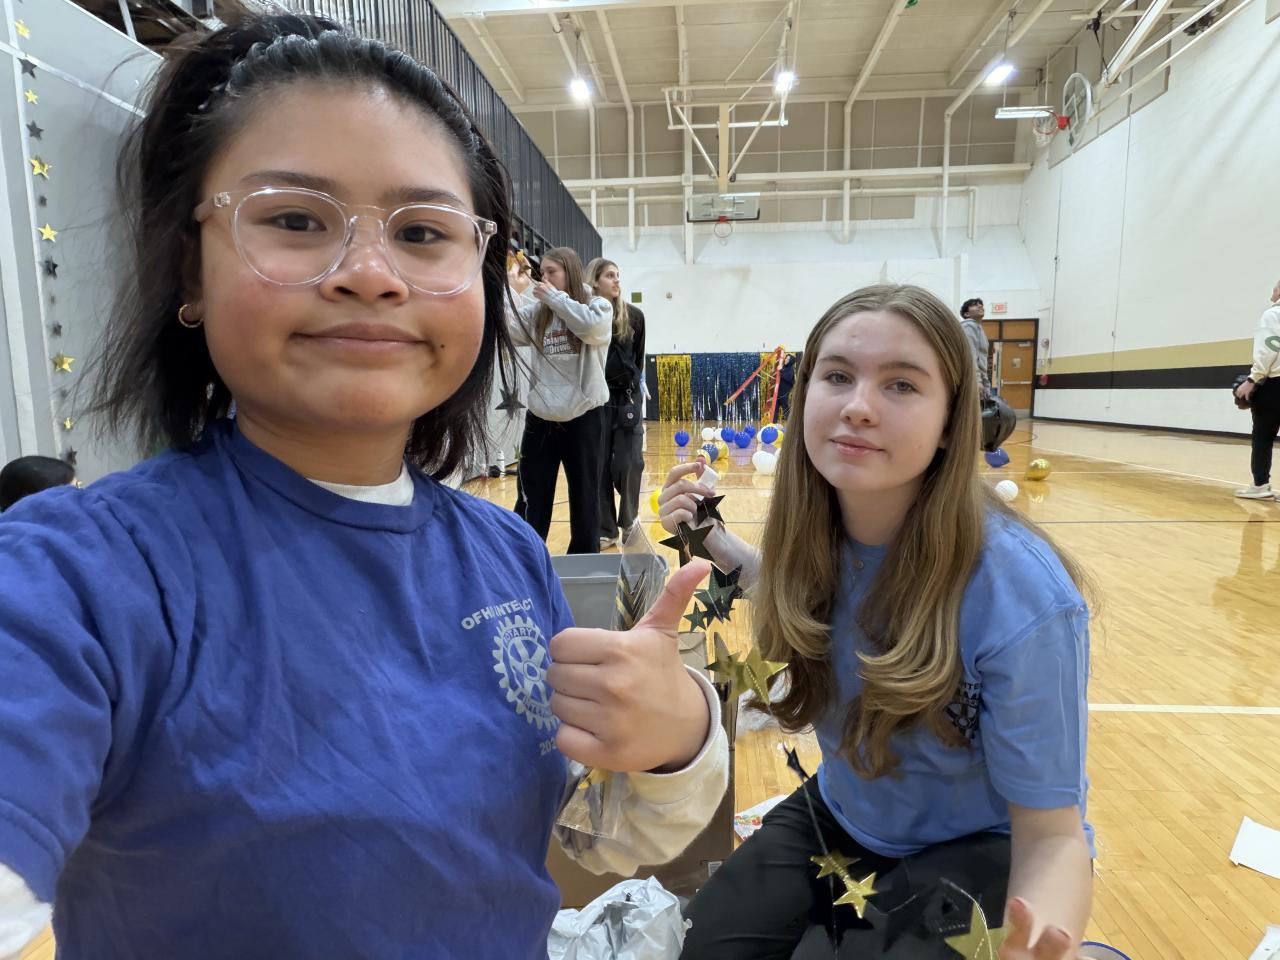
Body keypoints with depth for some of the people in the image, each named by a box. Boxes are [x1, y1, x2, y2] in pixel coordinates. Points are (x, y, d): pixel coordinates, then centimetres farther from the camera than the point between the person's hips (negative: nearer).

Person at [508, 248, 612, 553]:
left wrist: (554, 296, -13)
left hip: (585, 418, -2)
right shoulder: (536, 312, 7)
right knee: (534, 500, 8)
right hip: (540, 419, 3)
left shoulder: (599, 306, 0)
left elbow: (591, 327, -22)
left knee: (585, 499, 10)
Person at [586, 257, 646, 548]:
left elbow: (638, 358, 10)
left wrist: (633, 386, 8)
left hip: (626, 398, 1)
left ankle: (629, 521, 22)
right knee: (599, 465, 4)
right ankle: (605, 530, 15)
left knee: (629, 464, -1)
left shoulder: (634, 316, 1)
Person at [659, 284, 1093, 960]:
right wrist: (715, 544, -8)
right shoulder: (813, 525, -15)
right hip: (840, 817, 4)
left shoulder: (1019, 597, -31)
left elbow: (1053, 834, -22)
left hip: (978, 853, -3)